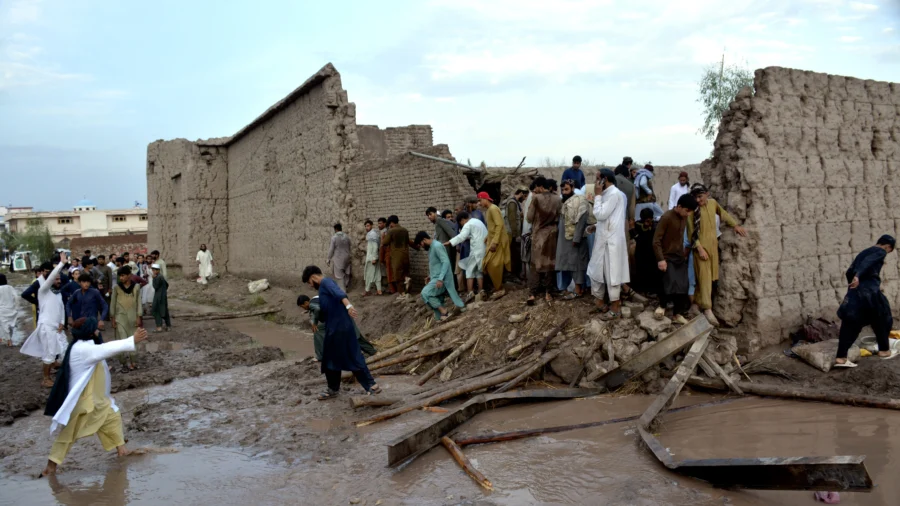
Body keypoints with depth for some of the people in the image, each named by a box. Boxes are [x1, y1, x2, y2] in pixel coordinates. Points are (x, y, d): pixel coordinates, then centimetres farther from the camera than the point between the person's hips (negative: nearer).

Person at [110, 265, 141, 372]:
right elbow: (113, 303, 2)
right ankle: (127, 362, -6)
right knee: (123, 339, -9)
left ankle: (130, 361, 15)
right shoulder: (116, 287, -2)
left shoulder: (136, 287, 0)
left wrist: (138, 317, -1)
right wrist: (113, 318, -1)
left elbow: (138, 302, 3)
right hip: (120, 316, -1)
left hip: (132, 316, 1)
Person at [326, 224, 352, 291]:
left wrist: (328, 259, -1)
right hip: (346, 258, 5)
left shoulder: (334, 237, -13)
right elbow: (349, 248, 9)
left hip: (338, 259, -5)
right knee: (346, 273, 16)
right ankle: (346, 287, 25)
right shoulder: (347, 237, 1)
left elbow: (331, 250, -11)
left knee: (340, 275, 3)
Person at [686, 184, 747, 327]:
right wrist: (700, 248, -17)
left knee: (710, 276, 12)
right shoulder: (692, 210, -14)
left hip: (713, 244, 6)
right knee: (704, 276, -9)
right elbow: (691, 232, -13)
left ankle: (698, 300, 27)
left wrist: (735, 225, 17)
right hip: (701, 246, -6)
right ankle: (707, 309, -10)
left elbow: (723, 214, 21)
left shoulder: (712, 203, 2)